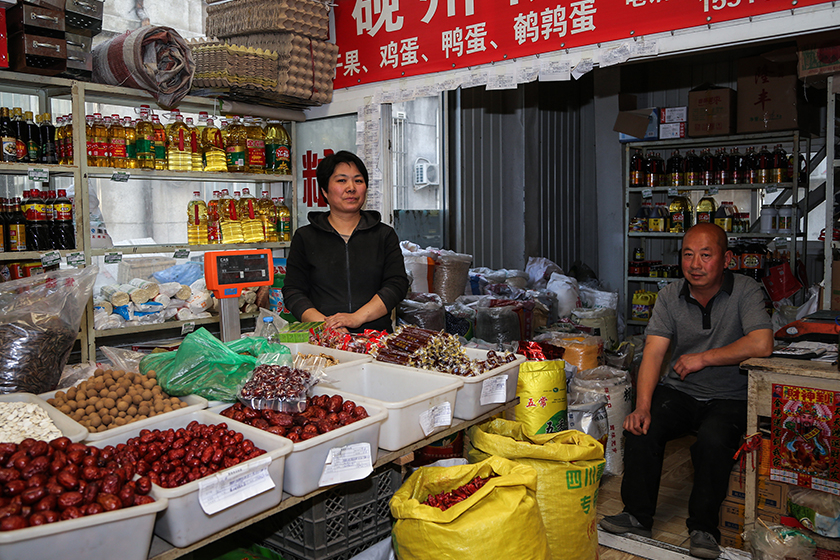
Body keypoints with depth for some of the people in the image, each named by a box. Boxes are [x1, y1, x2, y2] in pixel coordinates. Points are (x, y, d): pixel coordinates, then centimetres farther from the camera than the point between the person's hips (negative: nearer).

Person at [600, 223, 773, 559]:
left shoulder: (745, 290, -7)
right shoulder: (670, 296, 0)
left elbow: (761, 345, -23)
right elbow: (653, 353, -9)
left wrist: (702, 358, -15)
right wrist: (642, 407, -23)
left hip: (729, 398, -2)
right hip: (679, 391, 3)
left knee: (713, 442, -31)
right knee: (640, 428, -22)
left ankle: (703, 528, -8)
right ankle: (638, 516, -4)